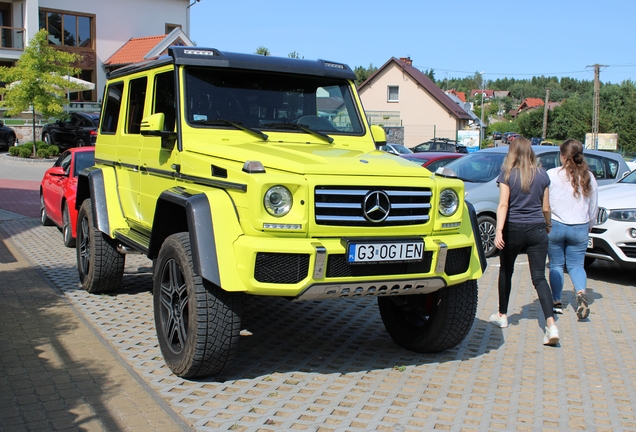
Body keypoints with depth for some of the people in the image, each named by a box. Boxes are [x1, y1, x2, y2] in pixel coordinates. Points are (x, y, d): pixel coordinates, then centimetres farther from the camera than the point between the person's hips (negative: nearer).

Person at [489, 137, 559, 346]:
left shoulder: (507, 174, -4)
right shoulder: (542, 174, 4)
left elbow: (503, 205, -14)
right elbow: (546, 207, 10)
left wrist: (499, 230, -19)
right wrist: (548, 225, 27)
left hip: (514, 229, -2)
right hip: (537, 229, 2)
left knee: (506, 272, 18)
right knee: (539, 277, -2)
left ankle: (502, 315, 30)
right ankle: (551, 324, -16)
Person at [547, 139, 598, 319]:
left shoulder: (552, 175, -12)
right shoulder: (588, 177, 0)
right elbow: (593, 207, 9)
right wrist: (589, 225, 25)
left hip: (555, 226, -2)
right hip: (580, 228, 2)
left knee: (556, 265, 11)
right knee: (576, 265, 11)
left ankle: (556, 302, 15)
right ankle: (581, 292, -14)